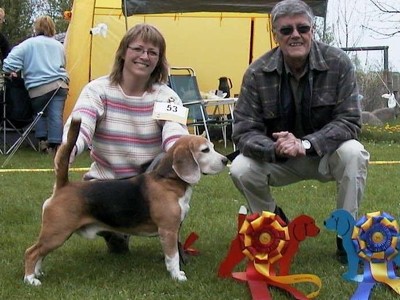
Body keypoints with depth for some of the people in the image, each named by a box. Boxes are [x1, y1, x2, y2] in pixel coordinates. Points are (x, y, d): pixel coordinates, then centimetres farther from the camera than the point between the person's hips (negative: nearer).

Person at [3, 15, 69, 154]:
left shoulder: (29, 44, 4)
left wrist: (12, 70, 10)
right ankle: (55, 144, -7)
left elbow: (11, 61, -6)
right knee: (56, 115, -2)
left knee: (40, 113, 19)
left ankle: (43, 141, 12)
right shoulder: (58, 45, 19)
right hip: (60, 84, 3)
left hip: (39, 88, -3)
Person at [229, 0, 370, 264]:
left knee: (353, 153, -32)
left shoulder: (338, 63, -17)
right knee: (241, 170, -25)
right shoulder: (258, 73, -14)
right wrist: (276, 148, -38)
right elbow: (244, 131, -15)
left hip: (326, 153, -1)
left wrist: (305, 144, -34)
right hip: (278, 159, 1)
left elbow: (350, 121, -19)